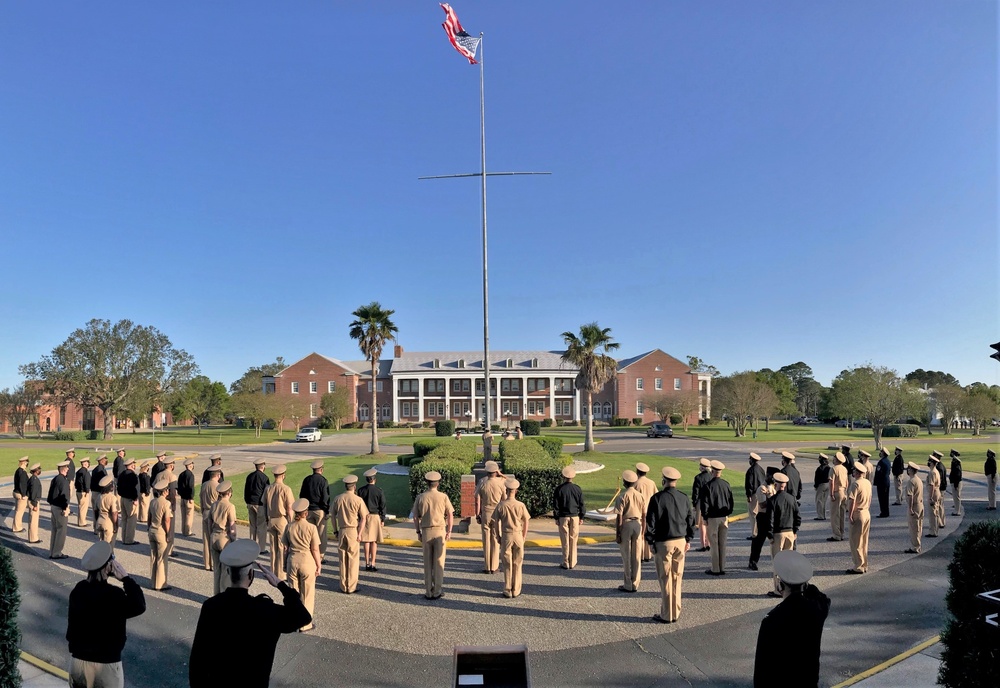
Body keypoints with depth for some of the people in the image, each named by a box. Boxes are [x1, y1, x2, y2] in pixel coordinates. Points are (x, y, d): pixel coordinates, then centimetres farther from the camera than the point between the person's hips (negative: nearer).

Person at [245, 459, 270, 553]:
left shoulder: (249, 476, 6)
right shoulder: (264, 477, -13)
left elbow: (246, 490, 13)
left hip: (250, 504, 6)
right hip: (260, 504, -6)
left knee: (253, 526, 16)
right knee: (261, 527, 2)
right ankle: (261, 548, 6)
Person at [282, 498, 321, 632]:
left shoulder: (289, 527, -3)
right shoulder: (311, 528, -13)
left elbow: (285, 547, 3)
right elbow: (315, 549, -10)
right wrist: (319, 565, 1)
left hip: (292, 560, 4)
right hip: (307, 561, -3)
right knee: (307, 594, 10)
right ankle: (305, 624, 18)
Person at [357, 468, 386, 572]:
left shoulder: (361, 490, -1)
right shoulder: (379, 490, -6)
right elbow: (382, 506, -3)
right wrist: (383, 519, 5)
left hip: (364, 516, 2)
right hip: (375, 516, -2)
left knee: (366, 541, 8)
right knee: (374, 541, 3)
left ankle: (367, 563, 11)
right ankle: (372, 564, 2)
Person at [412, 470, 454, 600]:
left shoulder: (420, 497, -1)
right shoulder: (443, 496, -5)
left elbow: (415, 517, 1)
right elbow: (450, 515, -5)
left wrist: (418, 532, 11)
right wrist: (449, 531, 4)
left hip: (426, 531, 1)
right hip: (440, 530, -1)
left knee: (427, 563, 11)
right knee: (439, 562, 7)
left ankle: (428, 592, 14)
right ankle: (437, 592, 10)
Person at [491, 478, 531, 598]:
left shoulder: (501, 505, -8)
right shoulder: (521, 505, -8)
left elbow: (495, 523, -3)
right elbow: (526, 523, -1)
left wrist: (498, 537, 10)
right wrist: (523, 537, 11)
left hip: (506, 536, 0)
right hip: (518, 535, 0)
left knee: (507, 565, 9)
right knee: (517, 565, 11)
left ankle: (508, 591, 14)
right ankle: (516, 591, 16)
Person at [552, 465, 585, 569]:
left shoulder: (559, 489, -7)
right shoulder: (577, 489, 0)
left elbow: (555, 505, -4)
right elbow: (582, 504, 4)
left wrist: (556, 518, 5)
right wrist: (581, 517, 13)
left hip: (563, 517, -2)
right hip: (575, 517, 2)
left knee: (565, 541, 4)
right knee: (573, 540, 9)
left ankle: (566, 563, 8)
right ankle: (572, 563, 14)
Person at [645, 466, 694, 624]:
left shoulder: (657, 498, -12)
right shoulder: (684, 498, 3)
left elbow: (651, 522, -10)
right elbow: (691, 520, 10)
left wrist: (651, 541, 0)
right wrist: (688, 540, 18)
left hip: (663, 543, -5)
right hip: (680, 541, 5)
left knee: (665, 579, 3)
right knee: (677, 578, 13)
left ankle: (667, 615, 10)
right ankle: (676, 613, 21)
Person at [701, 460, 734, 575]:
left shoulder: (708, 485, -12)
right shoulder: (726, 484, 1)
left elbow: (705, 503, -10)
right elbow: (731, 501, 8)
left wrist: (705, 517, 0)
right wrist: (728, 514, 17)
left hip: (713, 518, -4)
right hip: (724, 517, 4)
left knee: (714, 544, 2)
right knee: (722, 543, 11)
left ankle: (715, 569, 6)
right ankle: (722, 568, 15)